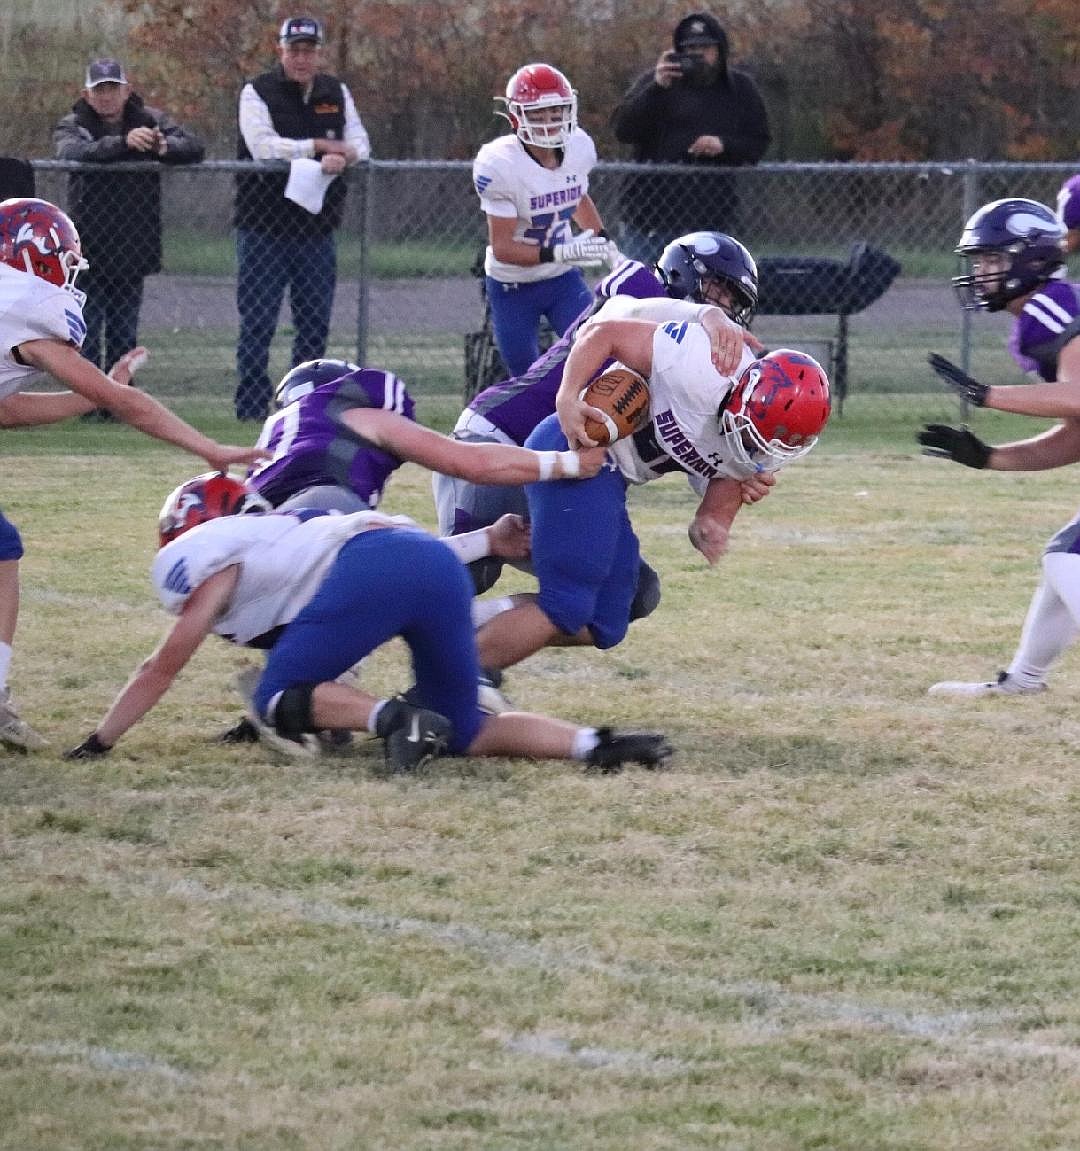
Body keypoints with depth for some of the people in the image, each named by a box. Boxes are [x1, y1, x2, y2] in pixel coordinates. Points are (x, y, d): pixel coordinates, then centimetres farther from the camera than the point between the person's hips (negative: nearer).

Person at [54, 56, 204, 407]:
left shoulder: (150, 121, 5)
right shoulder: (72, 126, -2)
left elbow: (195, 147, -6)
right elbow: (72, 152, -25)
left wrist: (164, 147, -30)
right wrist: (123, 142, -41)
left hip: (134, 245, 3)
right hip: (88, 244, -3)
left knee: (124, 332, 9)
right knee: (87, 330, -4)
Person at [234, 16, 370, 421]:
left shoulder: (336, 94, 12)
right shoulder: (257, 92, -3)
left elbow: (360, 146, 4)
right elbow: (264, 148, -16)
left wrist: (341, 158, -19)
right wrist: (318, 147, -11)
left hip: (317, 229, 5)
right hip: (263, 227, -5)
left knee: (315, 323, 8)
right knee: (257, 324, -5)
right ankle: (251, 410, -3)